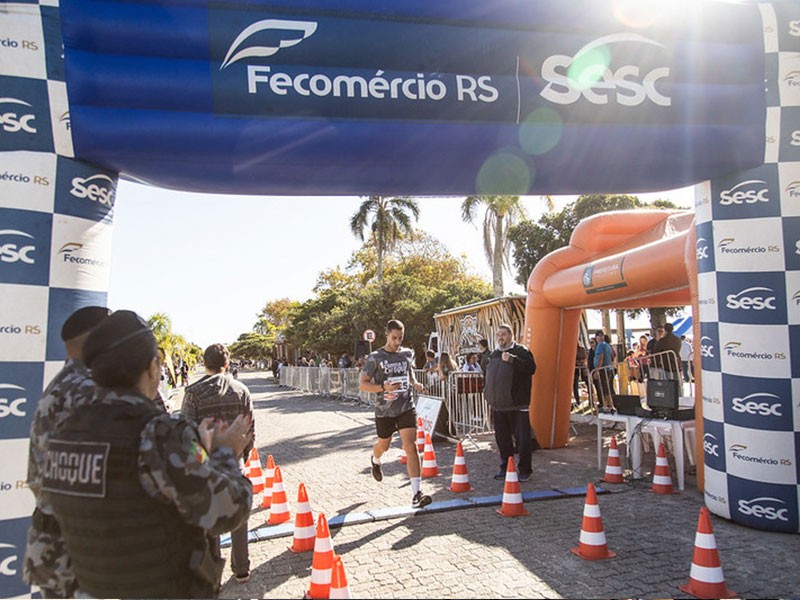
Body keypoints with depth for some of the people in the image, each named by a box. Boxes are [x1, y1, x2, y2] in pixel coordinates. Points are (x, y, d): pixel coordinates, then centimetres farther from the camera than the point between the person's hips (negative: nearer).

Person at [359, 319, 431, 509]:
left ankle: (416, 493, -12)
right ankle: (375, 461, 57)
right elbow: (362, 384, -10)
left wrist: (414, 383, 3)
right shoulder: (375, 358, -10)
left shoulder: (408, 353, 3)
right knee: (383, 445, 19)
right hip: (384, 410, -1)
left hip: (406, 407, 1)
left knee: (410, 447, -12)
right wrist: (384, 388, -26)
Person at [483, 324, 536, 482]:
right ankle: (505, 467, 26)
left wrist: (512, 360, -24)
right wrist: (488, 393, 17)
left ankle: (524, 469, 11)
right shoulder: (493, 354, 16)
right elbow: (487, 375, 25)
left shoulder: (521, 351, -4)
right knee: (502, 438, 13)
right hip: (498, 405, 6)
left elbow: (531, 368, -19)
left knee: (523, 438, -2)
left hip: (517, 405, -6)